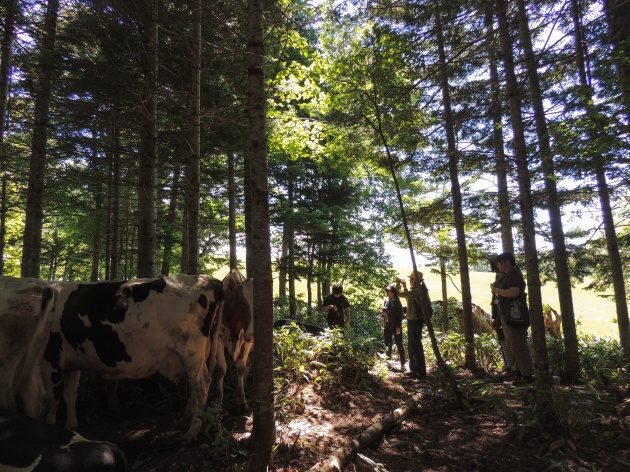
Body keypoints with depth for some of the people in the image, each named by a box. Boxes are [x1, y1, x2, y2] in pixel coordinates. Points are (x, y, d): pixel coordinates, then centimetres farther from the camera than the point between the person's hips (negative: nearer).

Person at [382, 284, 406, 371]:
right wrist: (383, 313, -4)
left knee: (399, 345, -1)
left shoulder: (397, 302, -9)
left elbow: (400, 315, -12)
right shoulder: (386, 301, 9)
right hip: (387, 327, 7)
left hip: (396, 327, -6)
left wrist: (398, 327, -17)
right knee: (387, 345, 12)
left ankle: (402, 364, 4)